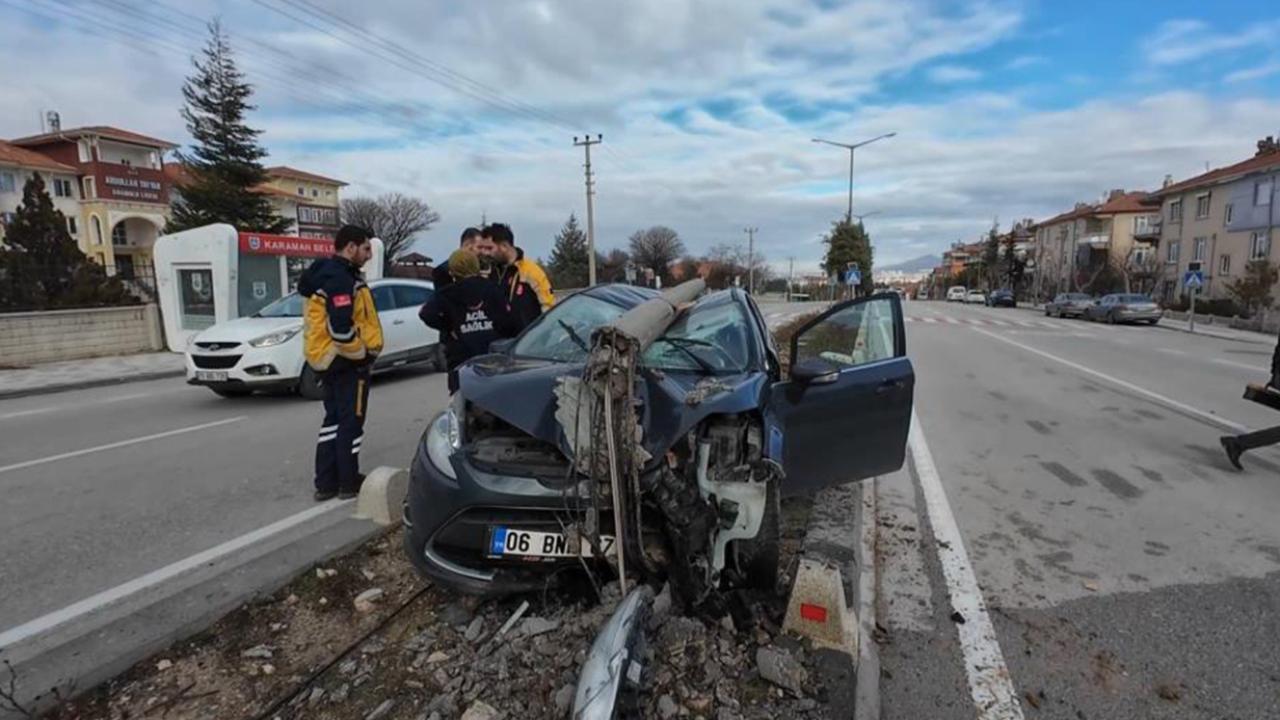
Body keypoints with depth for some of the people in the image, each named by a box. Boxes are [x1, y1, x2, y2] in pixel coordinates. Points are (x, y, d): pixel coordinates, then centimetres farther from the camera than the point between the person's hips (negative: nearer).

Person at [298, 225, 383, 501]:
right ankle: (349, 482, 12)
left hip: (329, 359, 10)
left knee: (333, 419, 15)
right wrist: (362, 354, -15)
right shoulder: (340, 279, -19)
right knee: (350, 421, 1)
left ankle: (326, 482, 21)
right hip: (348, 362, -10)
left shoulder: (326, 274, 14)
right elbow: (340, 328, -28)